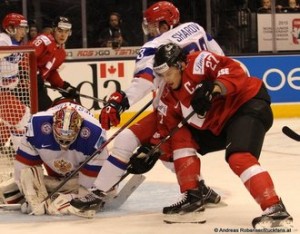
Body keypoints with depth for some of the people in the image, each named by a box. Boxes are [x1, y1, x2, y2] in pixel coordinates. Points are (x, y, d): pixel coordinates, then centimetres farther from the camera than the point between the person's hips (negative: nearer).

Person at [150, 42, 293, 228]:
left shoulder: (198, 62, -18)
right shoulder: (172, 94, 8)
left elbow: (236, 70, -26)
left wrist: (215, 87, -40)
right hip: (219, 122, 10)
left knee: (238, 157, -32)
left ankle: (275, 209, -39)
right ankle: (195, 194, 23)